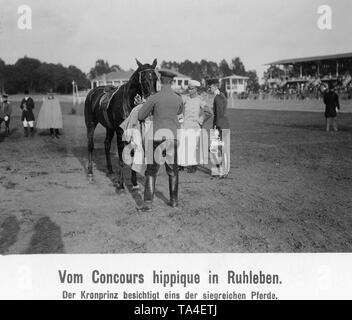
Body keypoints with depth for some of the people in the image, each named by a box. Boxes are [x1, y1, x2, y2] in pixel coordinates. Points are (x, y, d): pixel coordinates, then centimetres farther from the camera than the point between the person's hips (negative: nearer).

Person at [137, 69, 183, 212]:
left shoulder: (154, 98, -9)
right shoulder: (178, 99, 2)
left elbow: (140, 116, -1)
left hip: (157, 137, -3)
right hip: (174, 137, 3)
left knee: (151, 171, 4)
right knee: (173, 170, 17)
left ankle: (148, 203, -1)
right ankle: (174, 200, 24)